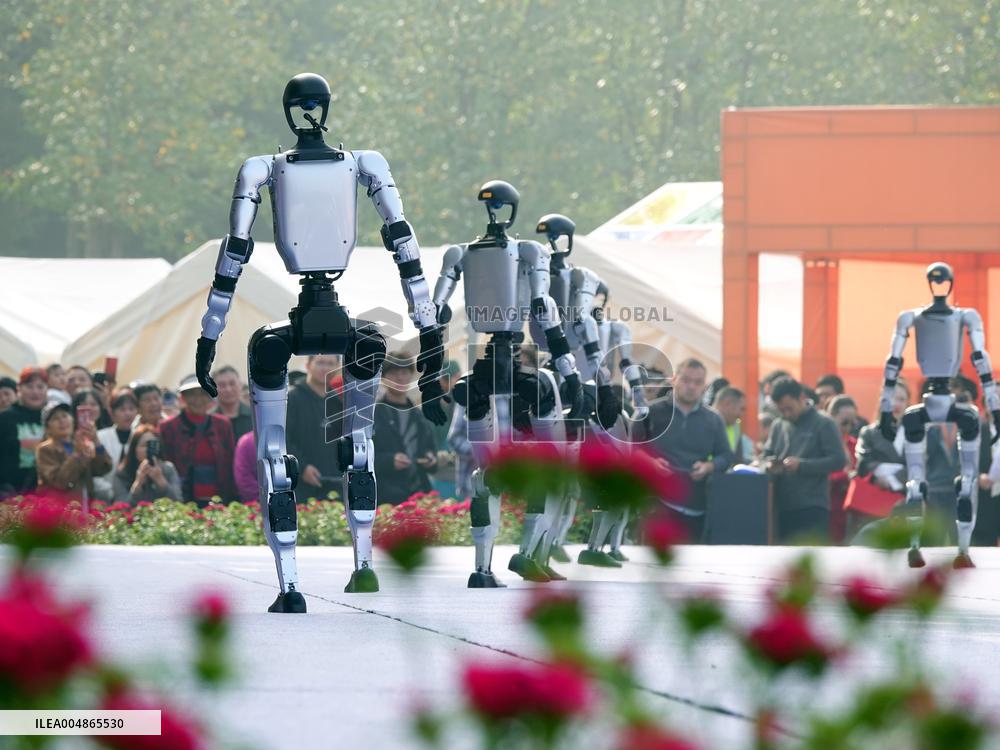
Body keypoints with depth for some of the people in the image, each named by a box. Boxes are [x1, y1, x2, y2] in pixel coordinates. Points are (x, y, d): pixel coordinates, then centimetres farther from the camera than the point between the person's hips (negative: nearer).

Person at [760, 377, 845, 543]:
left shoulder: (823, 424, -3)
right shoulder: (778, 426, 13)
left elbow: (838, 460, -9)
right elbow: (766, 455, 20)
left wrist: (801, 465, -17)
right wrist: (769, 464, -5)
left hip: (813, 507, -6)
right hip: (783, 507, 6)